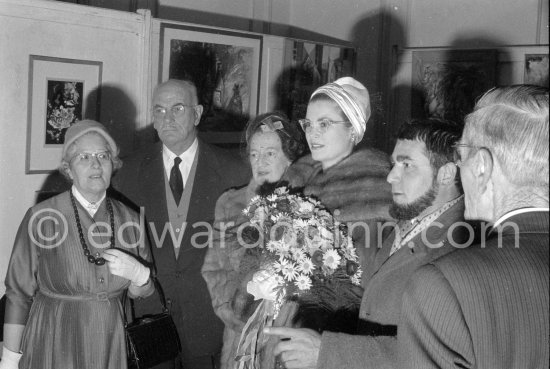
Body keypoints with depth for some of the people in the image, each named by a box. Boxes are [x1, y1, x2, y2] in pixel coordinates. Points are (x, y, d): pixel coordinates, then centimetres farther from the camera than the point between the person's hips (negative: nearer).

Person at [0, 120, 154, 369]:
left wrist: (138, 273, -15)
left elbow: (143, 291, 7)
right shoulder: (41, 218, -13)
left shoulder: (129, 218, -2)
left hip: (112, 346, 3)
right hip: (54, 346, -3)